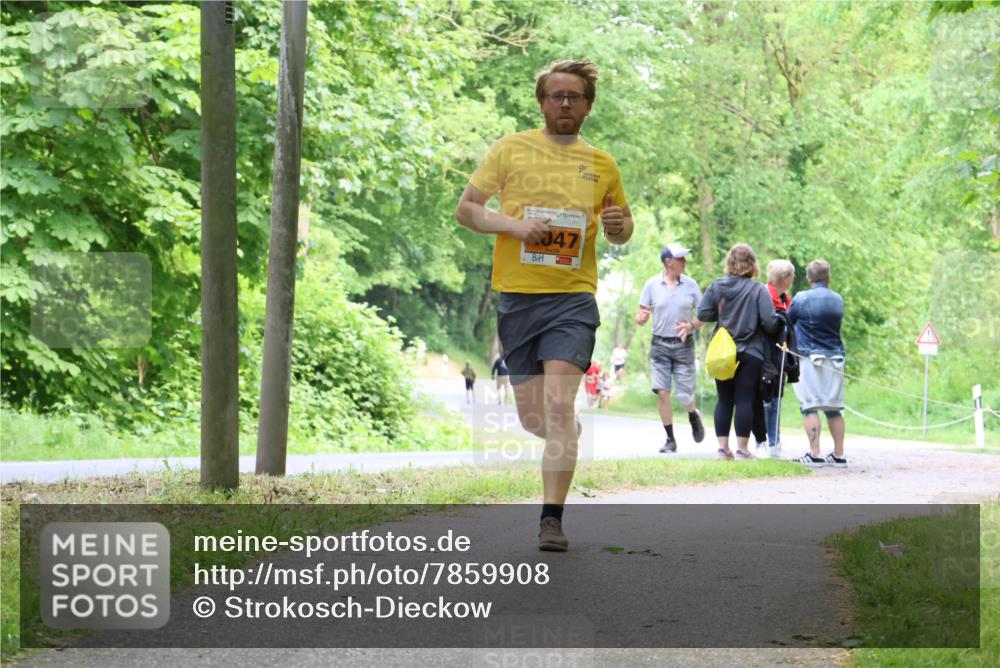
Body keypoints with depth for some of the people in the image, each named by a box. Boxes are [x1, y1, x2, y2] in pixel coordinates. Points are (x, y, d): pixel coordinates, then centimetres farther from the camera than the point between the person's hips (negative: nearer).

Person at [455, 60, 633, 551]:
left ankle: (552, 518, -16)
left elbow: (621, 231, 23)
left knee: (558, 403, -18)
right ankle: (570, 435, 42)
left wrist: (618, 226, -2)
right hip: (516, 296, 1)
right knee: (532, 419, 6)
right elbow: (465, 209, 5)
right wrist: (514, 225, -12)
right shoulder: (510, 150, 6)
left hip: (573, 296, -1)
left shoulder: (602, 165, 11)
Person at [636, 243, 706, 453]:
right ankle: (670, 439, 6)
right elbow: (641, 318, 4)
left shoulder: (690, 284, 2)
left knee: (684, 395, -3)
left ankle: (694, 417, 32)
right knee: (662, 392, -5)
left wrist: (691, 326, -14)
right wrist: (640, 318, -20)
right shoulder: (652, 284, 1)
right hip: (660, 344, 0)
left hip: (684, 344, 0)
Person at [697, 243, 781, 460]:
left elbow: (702, 314, -2)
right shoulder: (758, 289, -10)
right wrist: (773, 332, 7)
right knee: (745, 401, 1)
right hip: (750, 353, -3)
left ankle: (723, 447, 9)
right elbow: (769, 321, -14)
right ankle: (742, 449, 1)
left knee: (724, 400, 10)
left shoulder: (716, 286, -1)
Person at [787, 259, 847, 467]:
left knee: (809, 407, -4)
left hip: (809, 358, -4)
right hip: (835, 359, 4)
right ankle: (839, 455, 10)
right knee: (834, 408, 9)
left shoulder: (801, 299, -6)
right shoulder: (838, 300, 7)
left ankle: (814, 454, -11)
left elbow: (788, 321, 5)